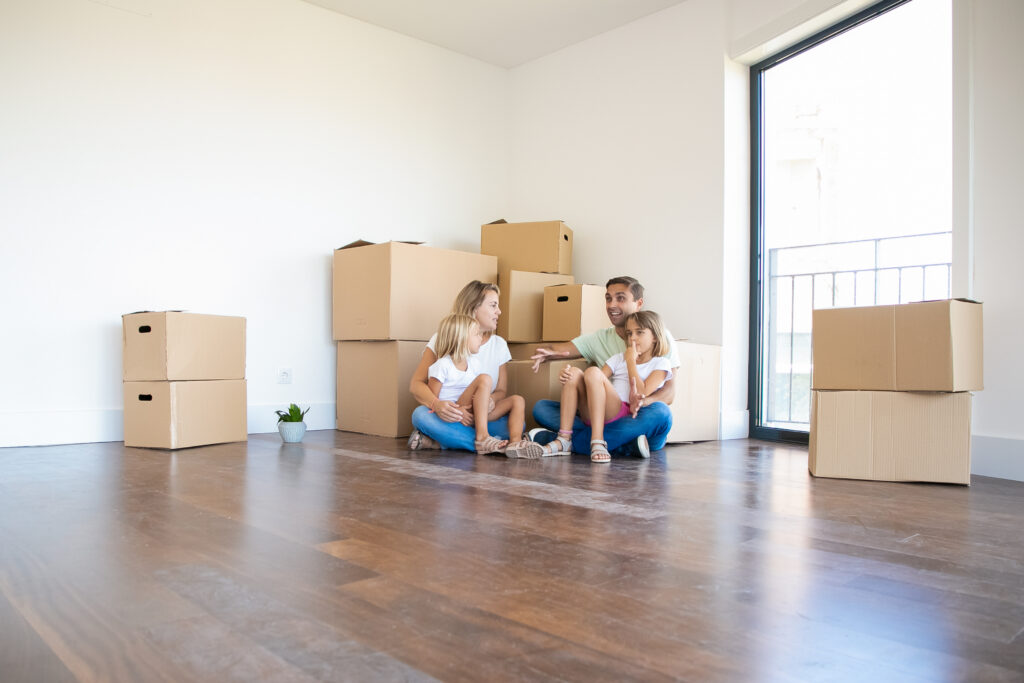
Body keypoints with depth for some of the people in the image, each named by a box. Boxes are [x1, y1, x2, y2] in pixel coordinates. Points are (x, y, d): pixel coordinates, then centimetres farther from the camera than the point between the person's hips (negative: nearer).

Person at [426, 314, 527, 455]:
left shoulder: (473, 363, 15)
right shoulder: (442, 365, -8)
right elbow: (431, 399, -11)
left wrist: (486, 399, -5)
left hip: (474, 415, 8)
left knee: (517, 401, -2)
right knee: (484, 378, -26)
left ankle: (515, 443, -28)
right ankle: (482, 438, -33)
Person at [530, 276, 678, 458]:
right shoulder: (600, 338, 12)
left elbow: (669, 392, -7)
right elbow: (558, 349, -1)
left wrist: (643, 401, -30)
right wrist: (545, 353, -27)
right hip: (606, 417, 3)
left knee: (660, 412, -37)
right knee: (540, 407, -12)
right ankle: (627, 446, -29)